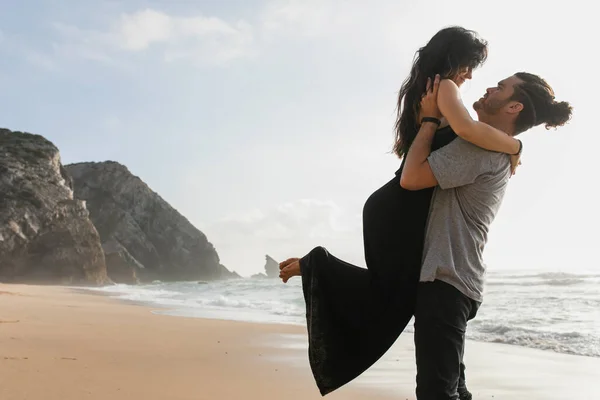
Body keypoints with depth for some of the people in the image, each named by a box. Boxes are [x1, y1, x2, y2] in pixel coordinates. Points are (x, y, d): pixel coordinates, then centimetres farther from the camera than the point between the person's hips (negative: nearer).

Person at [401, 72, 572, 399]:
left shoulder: (481, 145, -13)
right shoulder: (499, 154, 19)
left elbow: (411, 178, -19)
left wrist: (430, 119, -7)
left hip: (445, 281, -11)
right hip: (454, 280, 11)